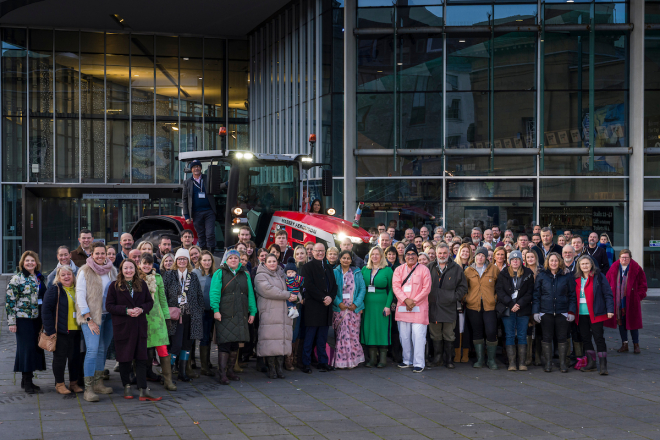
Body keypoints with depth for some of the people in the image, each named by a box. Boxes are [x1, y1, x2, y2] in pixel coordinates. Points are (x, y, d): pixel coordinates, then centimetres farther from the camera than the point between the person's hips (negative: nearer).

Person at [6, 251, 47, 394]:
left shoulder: (40, 278, 13)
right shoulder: (16, 279, -7)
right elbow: (10, 301, -9)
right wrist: (11, 322, -14)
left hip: (37, 318, 6)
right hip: (23, 319, -6)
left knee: (36, 347, 8)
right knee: (26, 347, -5)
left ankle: (27, 380, 18)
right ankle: (27, 382, 0)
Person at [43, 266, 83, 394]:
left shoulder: (77, 289, 11)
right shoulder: (54, 289, -7)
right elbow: (46, 310, -12)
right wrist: (50, 330, -16)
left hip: (75, 330, 6)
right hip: (60, 331, -6)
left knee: (75, 357, 8)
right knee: (60, 357, 1)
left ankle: (74, 383, 19)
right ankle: (59, 384, 12)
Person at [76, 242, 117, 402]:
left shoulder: (112, 270, 8)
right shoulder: (85, 271, -8)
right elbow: (80, 295, -10)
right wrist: (89, 319, -14)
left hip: (108, 315, 6)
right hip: (91, 316, -6)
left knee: (103, 349, 10)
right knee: (93, 350, -14)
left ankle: (98, 383, 21)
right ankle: (88, 389, -13)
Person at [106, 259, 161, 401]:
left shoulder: (142, 285, 9)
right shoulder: (114, 286, 0)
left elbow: (150, 302, 11)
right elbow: (109, 306, -5)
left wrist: (141, 309, -10)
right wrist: (126, 311, -17)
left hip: (140, 326, 2)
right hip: (122, 327, -2)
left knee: (141, 358, -1)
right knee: (124, 358, 5)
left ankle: (143, 390, -2)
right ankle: (127, 387, 19)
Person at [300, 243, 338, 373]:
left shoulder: (328, 268, 18)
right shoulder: (308, 267, -1)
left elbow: (334, 285, 16)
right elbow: (309, 286, -11)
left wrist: (331, 297, -4)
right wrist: (323, 298, -15)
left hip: (326, 307, 5)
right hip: (312, 307, -5)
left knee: (322, 338, 8)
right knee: (309, 337, -2)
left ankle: (323, 362, 12)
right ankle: (306, 364, 2)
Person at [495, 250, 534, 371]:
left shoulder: (528, 274, 6)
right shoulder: (503, 274, 7)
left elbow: (530, 292, 2)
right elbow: (499, 290, 0)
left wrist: (519, 304, -10)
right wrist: (511, 304, -11)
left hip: (523, 309, 0)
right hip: (507, 309, 0)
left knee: (522, 335, -1)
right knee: (510, 335, -1)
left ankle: (522, 363, 1)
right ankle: (511, 363, -1)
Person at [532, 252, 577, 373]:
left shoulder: (567, 276, 4)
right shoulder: (541, 276, 5)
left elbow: (572, 295, 6)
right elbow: (536, 294, 7)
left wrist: (571, 311, -1)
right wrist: (536, 311, 0)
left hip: (562, 312, -1)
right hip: (546, 312, 1)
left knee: (562, 338, 2)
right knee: (547, 338, 3)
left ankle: (563, 363, 10)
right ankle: (548, 363, 11)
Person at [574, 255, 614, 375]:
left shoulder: (599, 276, -3)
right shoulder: (577, 279, 11)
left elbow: (608, 294, -3)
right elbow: (574, 296, 14)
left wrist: (610, 309, -10)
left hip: (595, 314, -5)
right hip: (581, 314, 5)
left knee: (598, 338, -6)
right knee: (585, 338, 8)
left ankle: (603, 365, -4)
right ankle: (591, 363, 19)